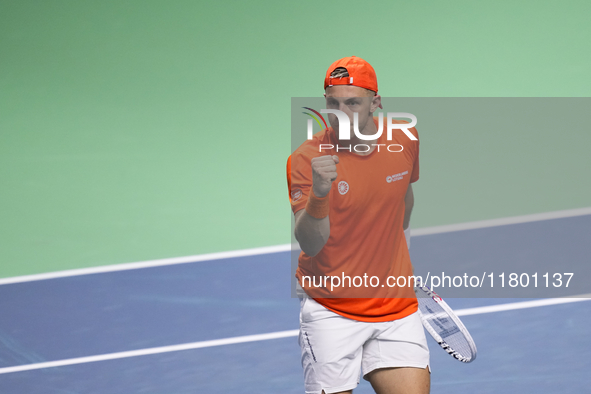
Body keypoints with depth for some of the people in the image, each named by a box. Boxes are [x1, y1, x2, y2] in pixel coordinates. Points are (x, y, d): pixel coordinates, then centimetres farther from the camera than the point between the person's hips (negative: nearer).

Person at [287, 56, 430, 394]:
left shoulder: (406, 139, -1)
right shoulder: (306, 160, -14)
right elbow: (310, 245, -23)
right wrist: (319, 193, -40)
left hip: (397, 306, 3)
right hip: (330, 312, -3)